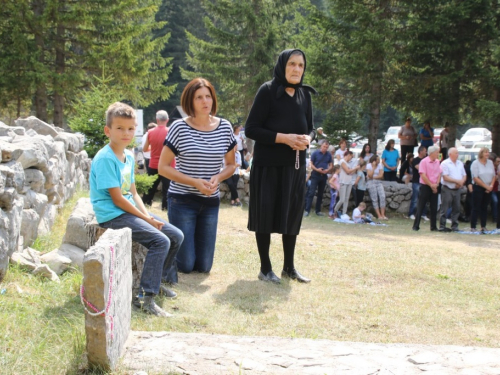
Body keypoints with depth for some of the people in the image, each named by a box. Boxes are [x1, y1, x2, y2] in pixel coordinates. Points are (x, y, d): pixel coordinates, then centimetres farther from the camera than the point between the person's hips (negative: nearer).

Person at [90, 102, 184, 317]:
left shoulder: (129, 157, 12)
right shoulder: (105, 159, -17)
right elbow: (117, 199, -19)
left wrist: (148, 215, -1)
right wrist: (146, 219, -15)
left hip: (130, 210, 9)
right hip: (112, 215, -9)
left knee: (176, 236, 5)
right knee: (160, 241, -24)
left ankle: (158, 280, 22)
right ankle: (145, 298, -22)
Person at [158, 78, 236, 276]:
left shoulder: (225, 127, 0)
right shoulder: (179, 127, -11)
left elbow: (230, 165, 11)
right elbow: (163, 167, -9)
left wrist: (218, 178, -12)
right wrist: (195, 182, -19)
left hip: (211, 202, 4)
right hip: (182, 200, -4)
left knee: (203, 267, 7)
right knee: (185, 265, -1)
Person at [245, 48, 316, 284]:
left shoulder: (304, 94, 8)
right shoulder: (267, 91, -9)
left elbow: (311, 128, 15)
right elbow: (251, 129, -11)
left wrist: (307, 139, -9)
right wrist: (284, 138, -19)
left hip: (295, 166, 5)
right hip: (268, 165, -5)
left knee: (292, 214, 9)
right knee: (266, 214, 0)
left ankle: (289, 267, 21)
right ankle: (265, 269, 11)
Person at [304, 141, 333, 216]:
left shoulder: (329, 155, 3)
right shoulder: (315, 153, -5)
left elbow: (331, 165, 10)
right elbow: (311, 164, -3)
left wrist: (328, 170, -11)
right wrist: (317, 169, -19)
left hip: (324, 176, 4)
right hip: (315, 175, -3)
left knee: (320, 194, 9)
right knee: (311, 193, -10)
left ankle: (318, 210, 16)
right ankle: (307, 210, -12)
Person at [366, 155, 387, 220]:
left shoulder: (380, 165, 6)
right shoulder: (369, 165, -3)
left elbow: (381, 176, -2)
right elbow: (370, 175, -15)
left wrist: (373, 177, -9)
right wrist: (373, 167, -13)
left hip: (379, 183, 3)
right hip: (371, 183, -3)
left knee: (382, 197, -13)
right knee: (375, 199, -5)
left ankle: (383, 215, -12)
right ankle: (379, 216, -4)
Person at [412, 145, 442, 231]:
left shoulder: (437, 162, 8)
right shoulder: (424, 162, -10)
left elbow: (439, 174, 10)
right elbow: (423, 175, -14)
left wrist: (436, 184, -5)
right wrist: (431, 185, -13)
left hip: (434, 188, 6)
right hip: (425, 187, -6)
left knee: (434, 208, 7)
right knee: (420, 207, -2)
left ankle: (433, 226, 13)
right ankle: (416, 226, 2)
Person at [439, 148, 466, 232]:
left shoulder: (460, 164, 14)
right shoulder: (445, 163, -6)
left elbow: (464, 175, 15)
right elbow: (445, 177, -13)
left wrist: (461, 182, -6)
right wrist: (457, 181, -13)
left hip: (457, 189, 6)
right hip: (447, 189, -6)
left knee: (457, 208, 6)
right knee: (445, 208, -3)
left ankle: (455, 226, 13)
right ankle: (442, 226, 1)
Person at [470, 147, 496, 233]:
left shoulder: (490, 163, 8)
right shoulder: (475, 163, -9)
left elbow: (493, 176, 10)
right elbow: (475, 178, -13)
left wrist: (491, 186, -6)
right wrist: (486, 186, -13)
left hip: (488, 189, 5)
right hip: (478, 187, -5)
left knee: (484, 208, 9)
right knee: (476, 208, -4)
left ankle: (483, 227, 14)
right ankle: (473, 227, -1)